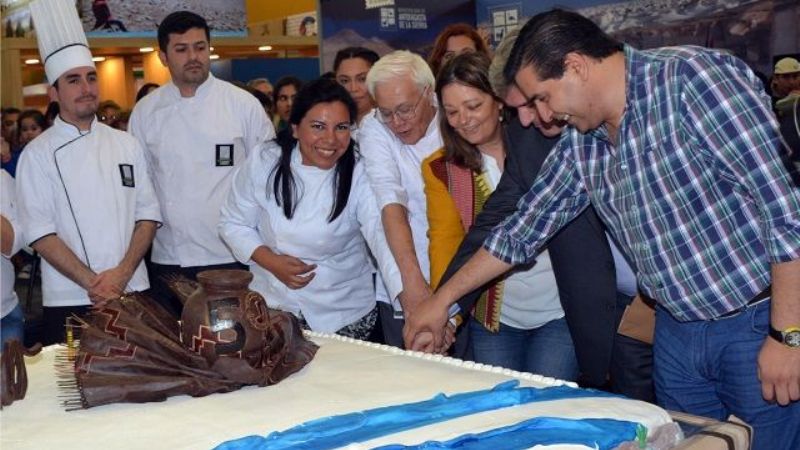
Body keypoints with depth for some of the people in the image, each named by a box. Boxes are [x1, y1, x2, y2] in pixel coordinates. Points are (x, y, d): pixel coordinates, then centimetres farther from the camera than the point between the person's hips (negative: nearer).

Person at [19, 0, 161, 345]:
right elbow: (39, 232, -6)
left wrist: (122, 274, -8)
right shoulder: (38, 154, -1)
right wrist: (92, 283, -14)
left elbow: (147, 214, 5)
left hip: (133, 292, 3)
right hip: (69, 302, -2)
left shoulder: (127, 145, 8)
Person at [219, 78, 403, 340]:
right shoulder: (264, 164, -8)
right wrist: (271, 262, -15)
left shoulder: (359, 175, -16)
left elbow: (383, 235, -31)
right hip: (271, 305, 2)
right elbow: (233, 223, 3)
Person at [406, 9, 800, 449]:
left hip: (760, 324, -6)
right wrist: (442, 299, 20)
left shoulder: (693, 75, -16)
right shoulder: (580, 144, 5)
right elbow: (523, 228, 17)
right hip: (678, 330, 7)